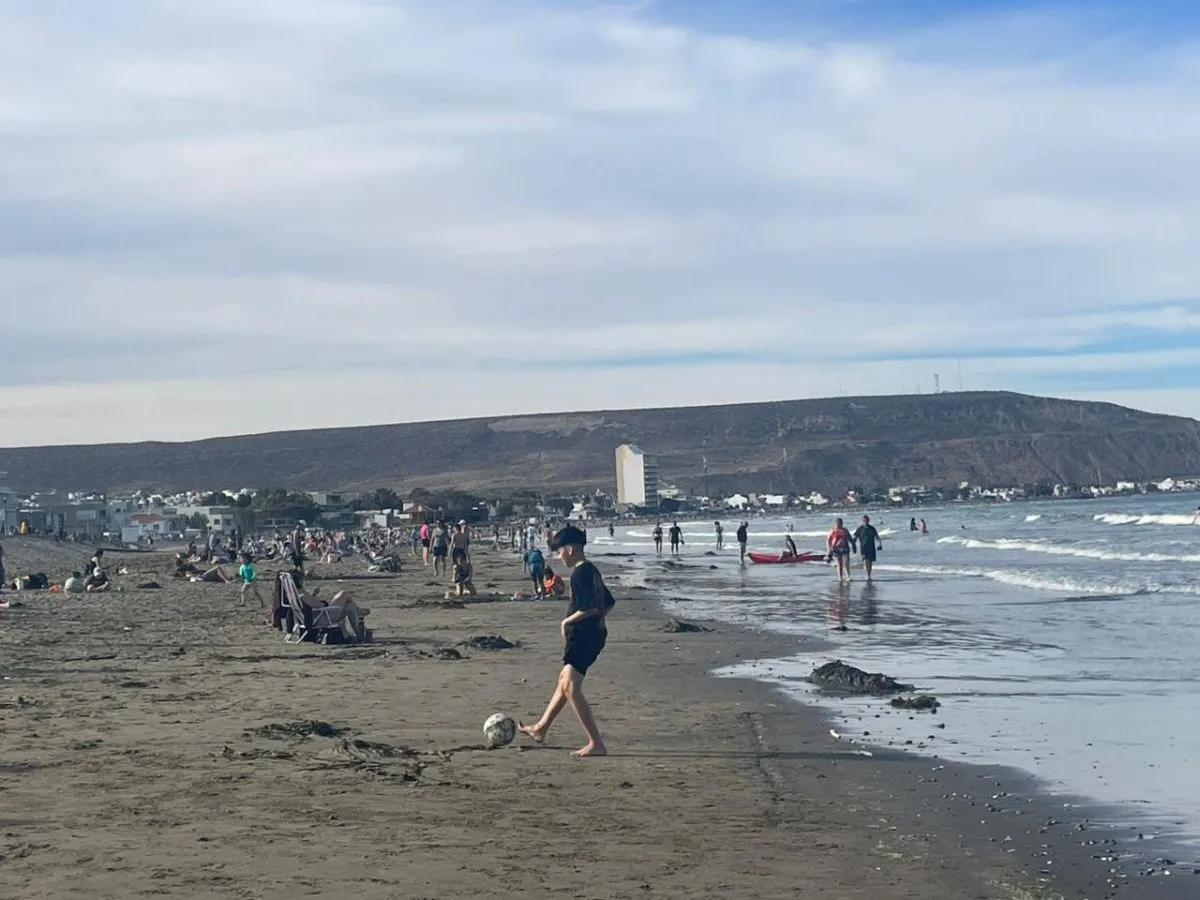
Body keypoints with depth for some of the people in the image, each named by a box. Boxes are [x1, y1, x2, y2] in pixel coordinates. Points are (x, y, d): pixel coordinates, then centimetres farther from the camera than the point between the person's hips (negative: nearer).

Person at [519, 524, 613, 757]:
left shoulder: (580, 574, -17)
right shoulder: (592, 570, 14)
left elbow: (589, 607, -25)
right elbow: (608, 603, 20)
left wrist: (567, 622, -13)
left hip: (582, 636, -11)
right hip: (594, 634, 11)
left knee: (571, 688, -14)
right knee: (565, 680, 23)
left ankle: (596, 744, -19)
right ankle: (541, 728, 40)